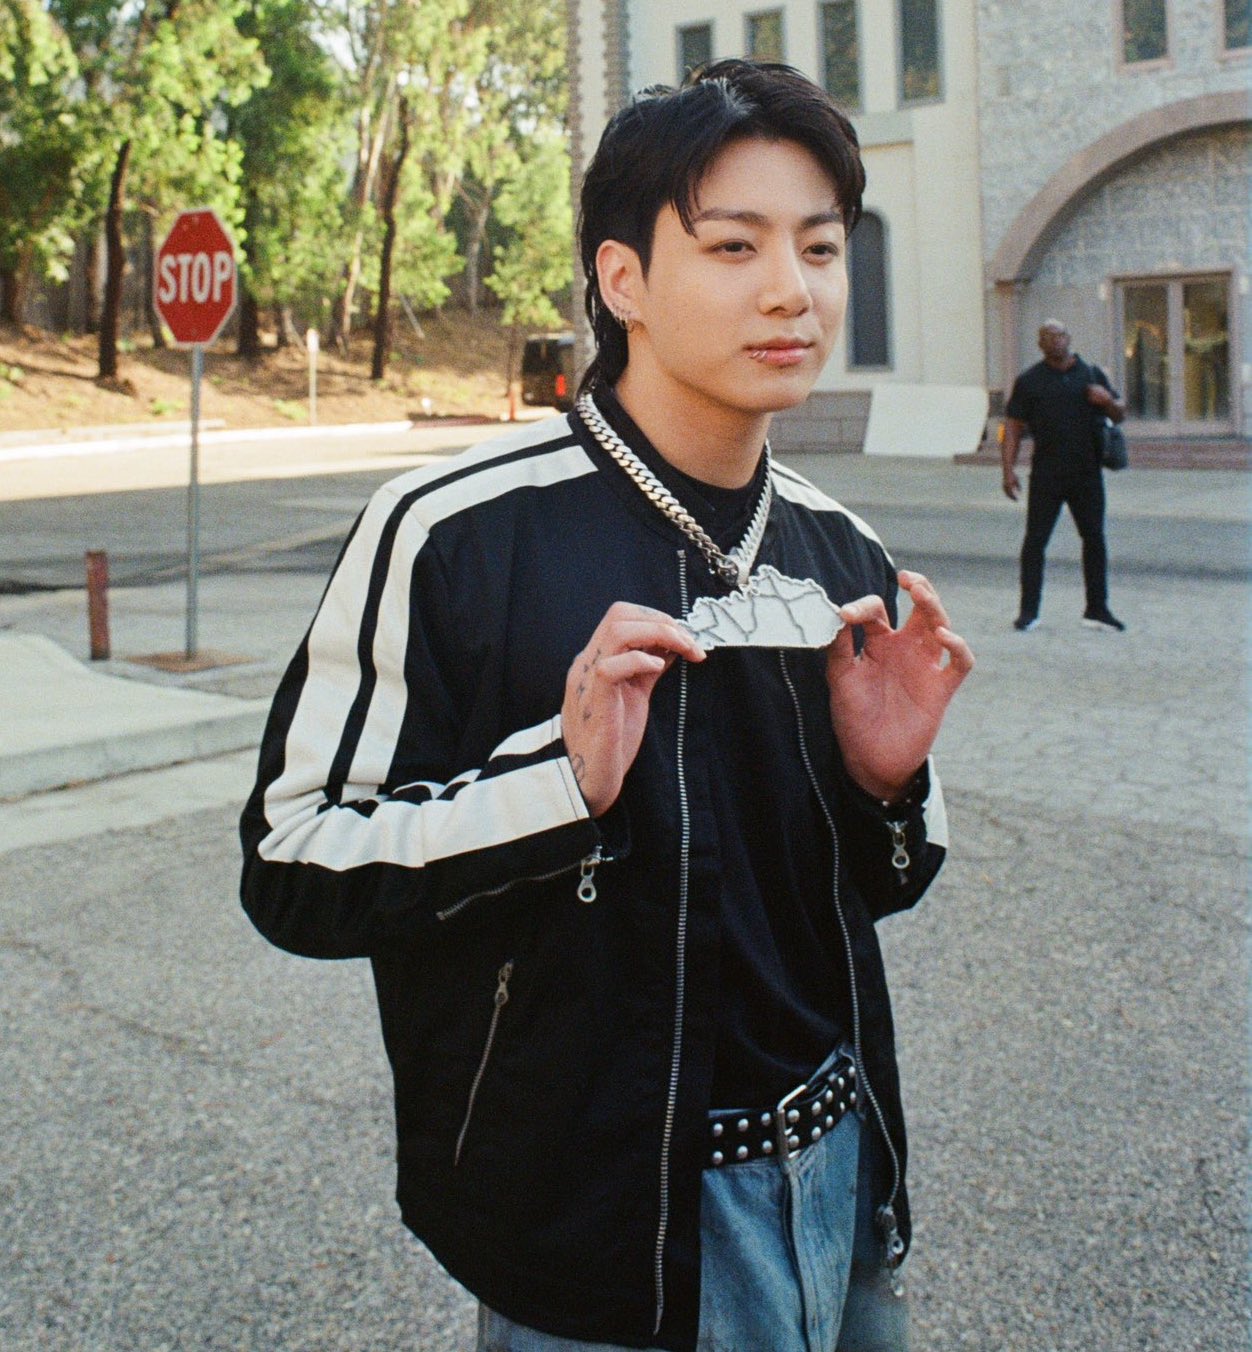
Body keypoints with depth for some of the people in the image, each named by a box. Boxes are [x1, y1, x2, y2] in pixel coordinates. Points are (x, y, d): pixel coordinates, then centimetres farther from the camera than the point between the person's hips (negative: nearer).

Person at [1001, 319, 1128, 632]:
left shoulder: (1091, 375, 11)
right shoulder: (1029, 381, 5)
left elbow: (1119, 415, 16)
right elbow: (1013, 427, 2)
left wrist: (1108, 401, -7)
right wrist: (1008, 469, -8)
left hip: (1086, 473, 2)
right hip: (1046, 475, -2)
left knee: (1094, 538, 5)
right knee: (1035, 540, -4)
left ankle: (1097, 609, 14)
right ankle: (1029, 610, 3)